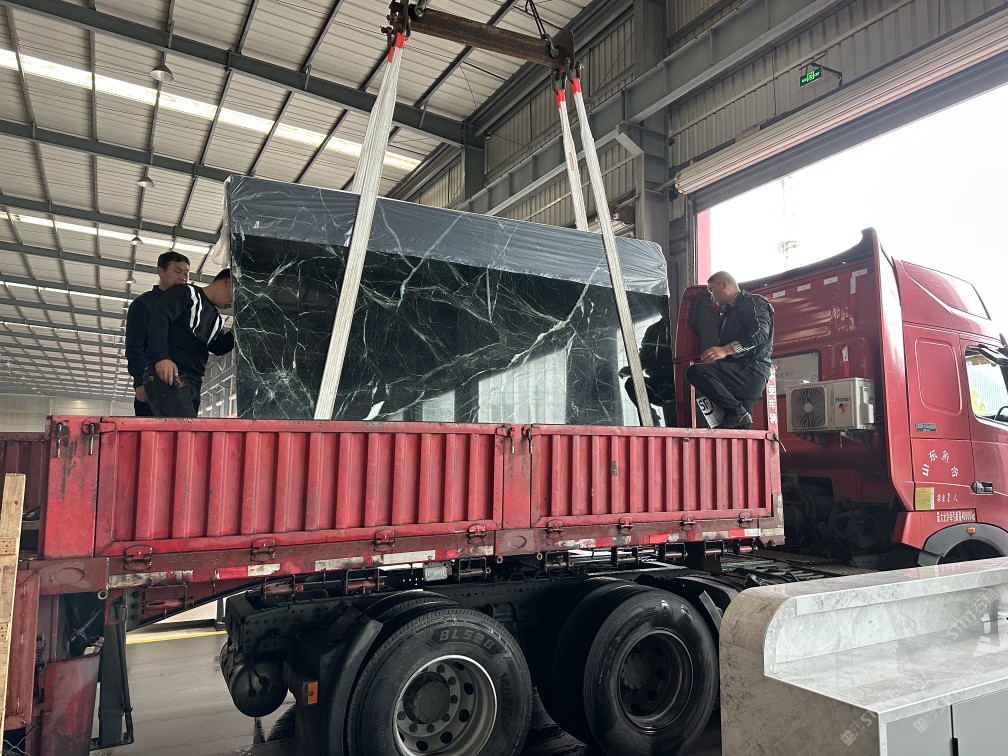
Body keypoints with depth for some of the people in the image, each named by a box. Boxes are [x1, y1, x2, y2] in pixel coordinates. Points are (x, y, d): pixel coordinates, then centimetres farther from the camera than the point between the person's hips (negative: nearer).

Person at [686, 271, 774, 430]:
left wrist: (725, 350, -27)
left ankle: (737, 412, -21)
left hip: (752, 371, -9)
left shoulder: (752, 302, 1)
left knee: (695, 372, -26)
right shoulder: (728, 312, 31)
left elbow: (759, 334, -18)